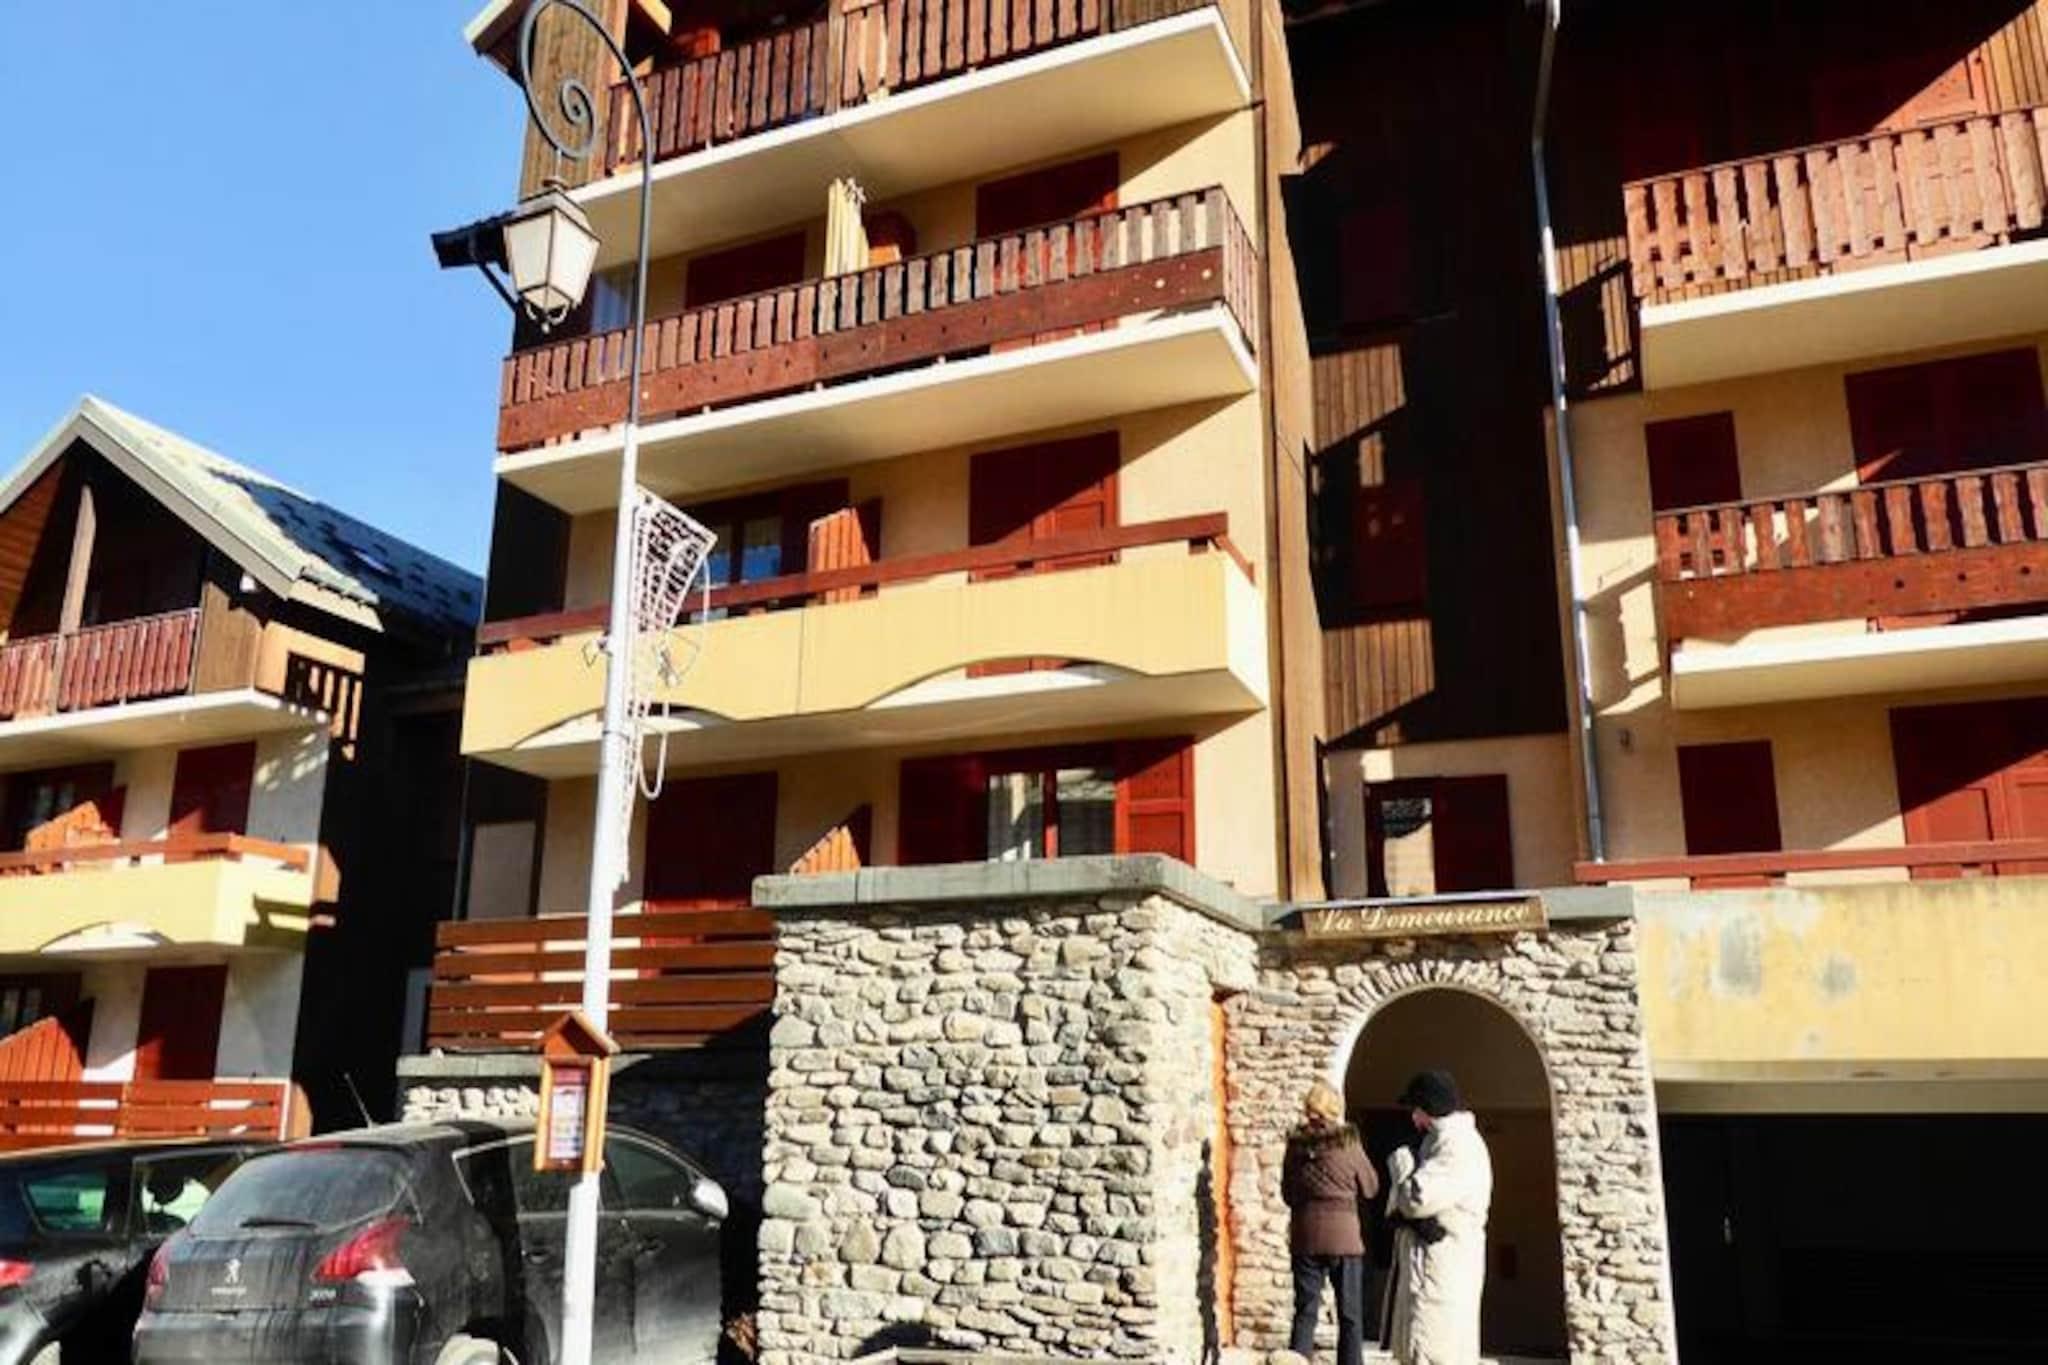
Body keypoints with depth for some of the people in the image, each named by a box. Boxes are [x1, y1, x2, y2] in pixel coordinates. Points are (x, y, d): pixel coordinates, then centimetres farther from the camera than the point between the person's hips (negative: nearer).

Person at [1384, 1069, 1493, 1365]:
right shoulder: (1441, 1140, 18)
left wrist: (1401, 1163, -6)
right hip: (1428, 1266, 10)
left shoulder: (1460, 1145, -15)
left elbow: (1415, 1199, -23)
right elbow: (1404, 1204, 15)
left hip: (1443, 1270, -10)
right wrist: (1406, 1214, -8)